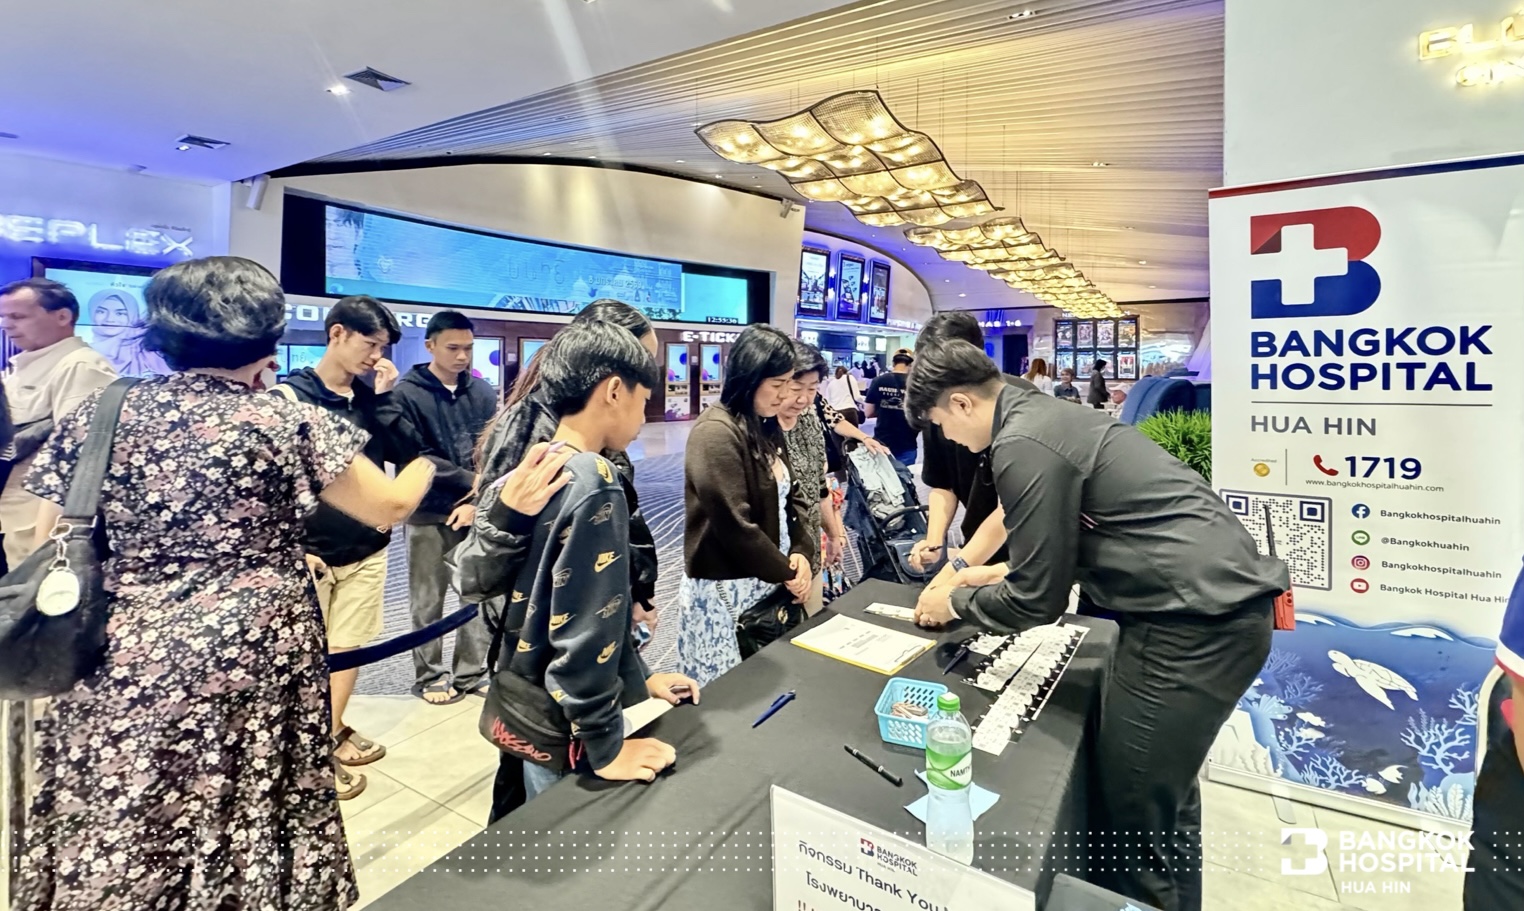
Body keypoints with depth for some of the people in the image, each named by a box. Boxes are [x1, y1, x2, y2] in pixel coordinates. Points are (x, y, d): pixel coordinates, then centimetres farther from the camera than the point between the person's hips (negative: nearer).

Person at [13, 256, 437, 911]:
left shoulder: (94, 417, 1)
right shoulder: (288, 422, -9)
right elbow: (391, 507, -4)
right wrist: (425, 463, 17)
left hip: (119, 668, 3)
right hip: (252, 664, -3)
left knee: (107, 846, 18)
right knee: (243, 830, 14)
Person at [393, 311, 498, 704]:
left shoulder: (483, 392, 4)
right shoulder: (407, 393, -7)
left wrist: (477, 500, -11)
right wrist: (469, 481, -13)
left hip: (475, 511, 3)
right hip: (428, 514, -3)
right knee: (428, 603, 9)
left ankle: (471, 672, 25)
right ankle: (430, 675, 25)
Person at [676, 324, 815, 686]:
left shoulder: (767, 427, 9)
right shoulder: (716, 433, -20)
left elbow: (791, 495, 12)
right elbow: (736, 527, -23)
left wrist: (802, 551, -4)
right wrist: (786, 572, -12)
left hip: (767, 582, 8)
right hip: (726, 590, -8)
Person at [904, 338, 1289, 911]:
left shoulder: (1022, 445, -18)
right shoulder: (1044, 413, 12)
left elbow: (1038, 601, -12)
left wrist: (958, 603, 3)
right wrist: (1006, 570, 21)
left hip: (1195, 618, -10)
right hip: (1220, 602, 10)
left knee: (1135, 804, 4)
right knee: (1163, 787, 23)